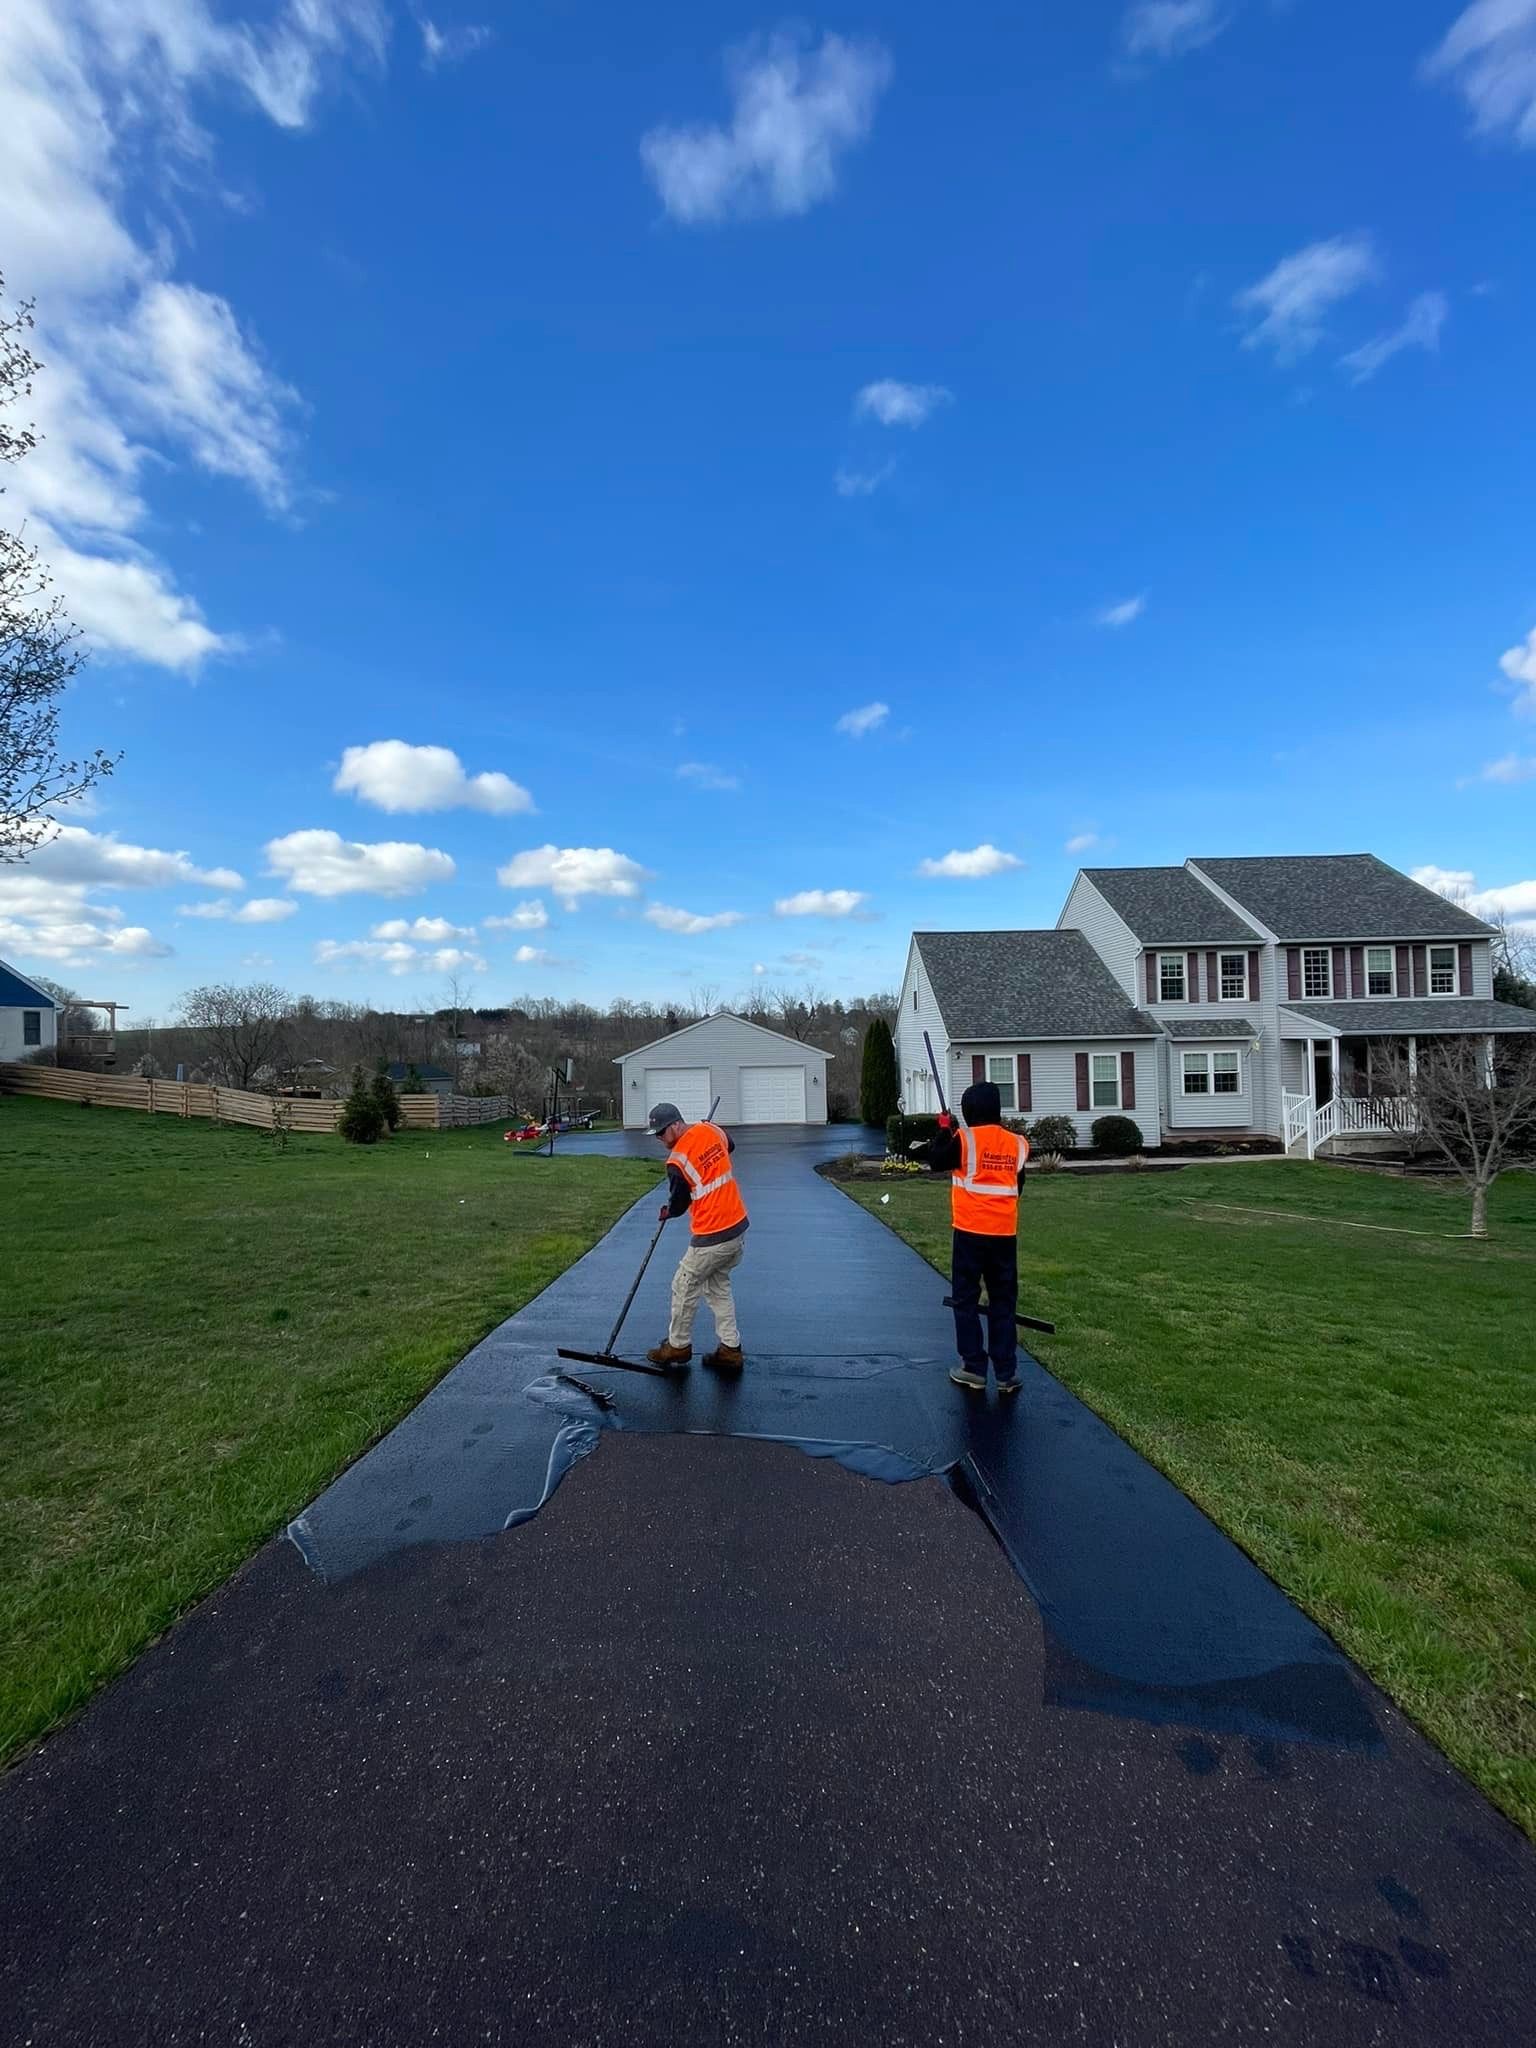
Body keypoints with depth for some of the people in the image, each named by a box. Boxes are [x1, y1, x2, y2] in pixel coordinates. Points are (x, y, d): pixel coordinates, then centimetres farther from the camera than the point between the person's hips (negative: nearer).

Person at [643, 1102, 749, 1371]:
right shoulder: (712, 1131, 0)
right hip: (738, 1227, 8)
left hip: (711, 1237, -7)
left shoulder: (677, 1161, -18)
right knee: (718, 1286, 20)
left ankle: (678, 1346, 28)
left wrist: (667, 1211, 18)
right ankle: (730, 1349, 22)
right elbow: (729, 1147, 24)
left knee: (684, 1287, 12)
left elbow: (677, 1205, -4)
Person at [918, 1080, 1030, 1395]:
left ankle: (974, 1369, 11)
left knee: (966, 1300, 8)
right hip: (1005, 1234, 4)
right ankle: (1007, 1374, 15)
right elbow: (1017, 1185, 13)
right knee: (1003, 1303, 12)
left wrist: (944, 1130, 11)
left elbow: (936, 1161, 1)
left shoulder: (964, 1138, -11)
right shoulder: (1017, 1143, 3)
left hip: (970, 1232, -4)